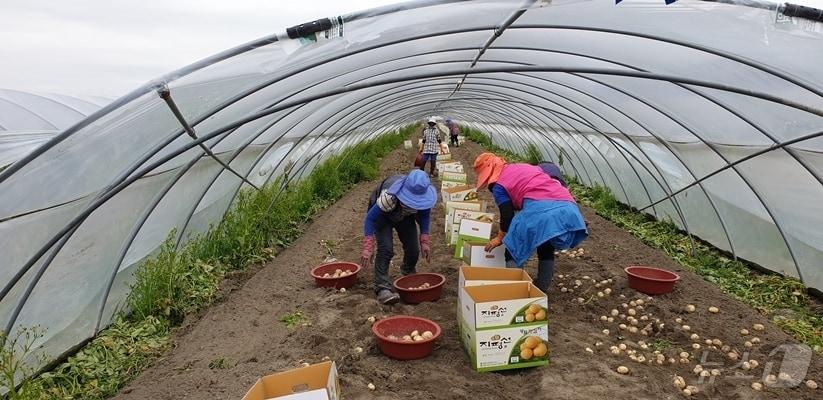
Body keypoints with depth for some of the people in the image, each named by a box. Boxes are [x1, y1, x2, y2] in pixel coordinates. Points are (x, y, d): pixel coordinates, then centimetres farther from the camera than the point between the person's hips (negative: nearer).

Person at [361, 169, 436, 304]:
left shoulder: (423, 194, -31)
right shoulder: (389, 196, -45)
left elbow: (425, 214, -10)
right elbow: (370, 218, -36)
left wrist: (425, 241, -17)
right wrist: (368, 248, -41)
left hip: (405, 215, 4)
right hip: (382, 215, -4)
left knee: (413, 248, 1)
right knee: (385, 249, -23)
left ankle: (409, 274, 32)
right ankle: (382, 287, -17)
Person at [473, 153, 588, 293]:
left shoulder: (498, 185, 12)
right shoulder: (525, 167, 34)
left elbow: (507, 214, 9)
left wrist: (501, 237, 26)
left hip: (540, 209, -7)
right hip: (568, 208, 7)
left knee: (514, 251, 7)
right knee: (546, 250, 27)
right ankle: (541, 289, 27)